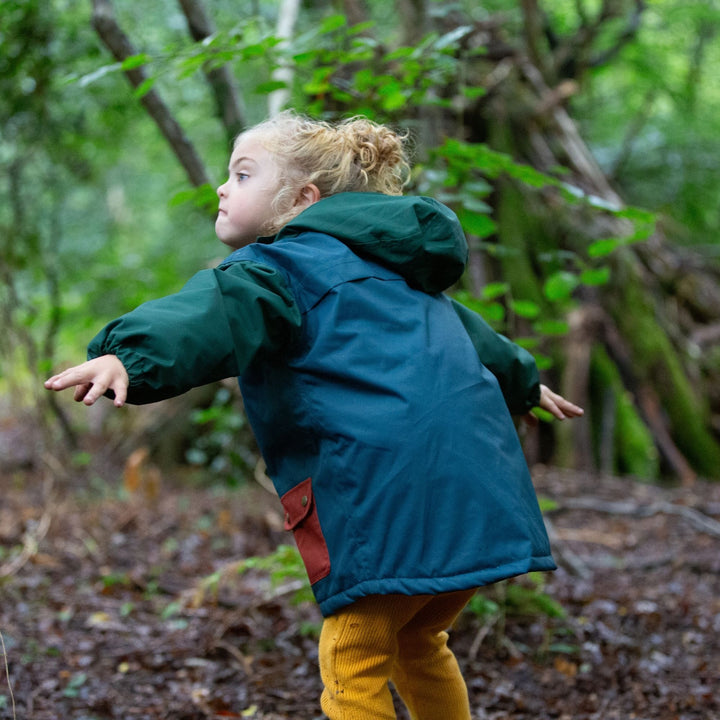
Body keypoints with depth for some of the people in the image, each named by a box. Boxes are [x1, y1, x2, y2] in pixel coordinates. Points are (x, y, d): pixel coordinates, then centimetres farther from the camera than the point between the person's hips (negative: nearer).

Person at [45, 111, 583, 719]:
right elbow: (472, 334, 43)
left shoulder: (278, 266, 1)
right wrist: (523, 382, 62)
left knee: (353, 659, -2)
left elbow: (220, 312, -23)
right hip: (476, 483, 9)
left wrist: (130, 356, -41)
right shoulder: (390, 270, 28)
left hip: (391, 482, -9)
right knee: (415, 640, 25)